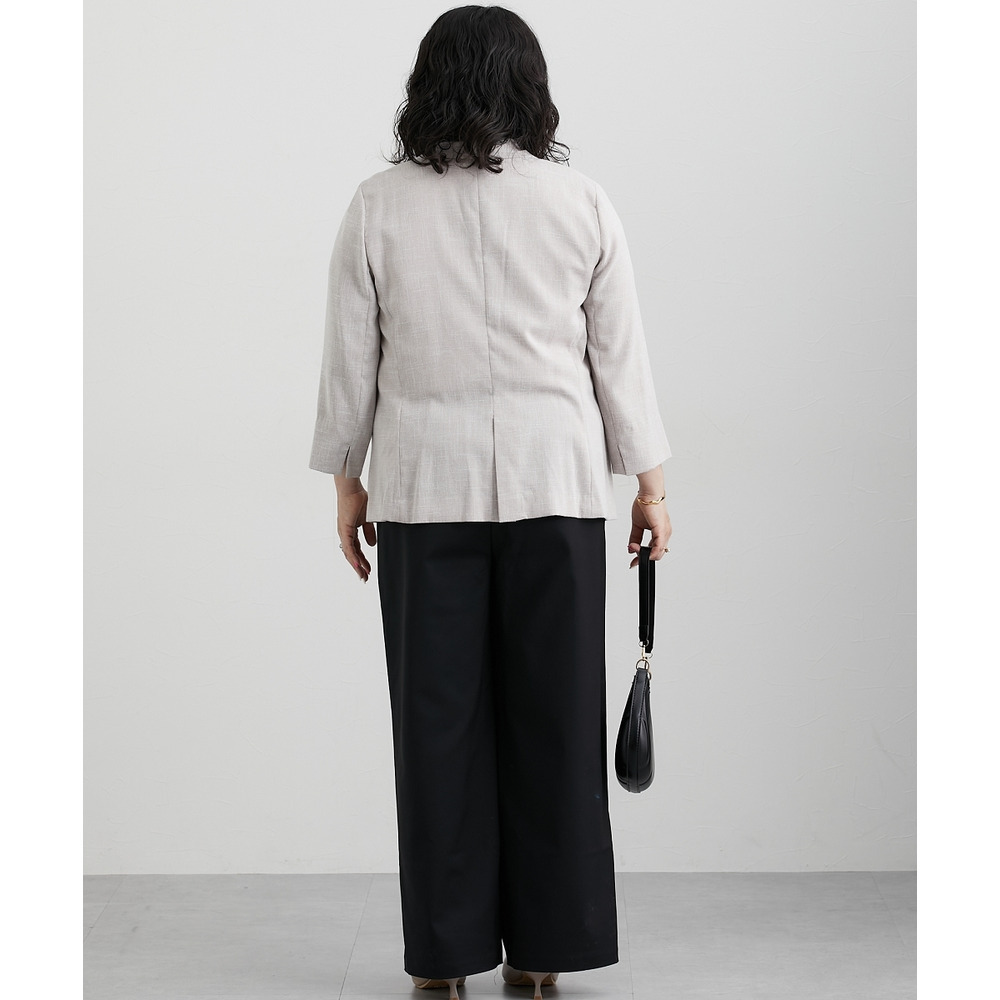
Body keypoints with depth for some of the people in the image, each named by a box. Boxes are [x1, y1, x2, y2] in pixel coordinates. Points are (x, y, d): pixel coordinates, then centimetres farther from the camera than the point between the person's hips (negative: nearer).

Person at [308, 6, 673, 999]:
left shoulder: (377, 206, 0)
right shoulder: (582, 201, 1)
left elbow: (350, 360, 2)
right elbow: (619, 356, 3)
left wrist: (346, 481, 12)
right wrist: (648, 480, 10)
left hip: (426, 487, 0)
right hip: (555, 481, 1)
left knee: (439, 719, 6)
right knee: (554, 716, 7)